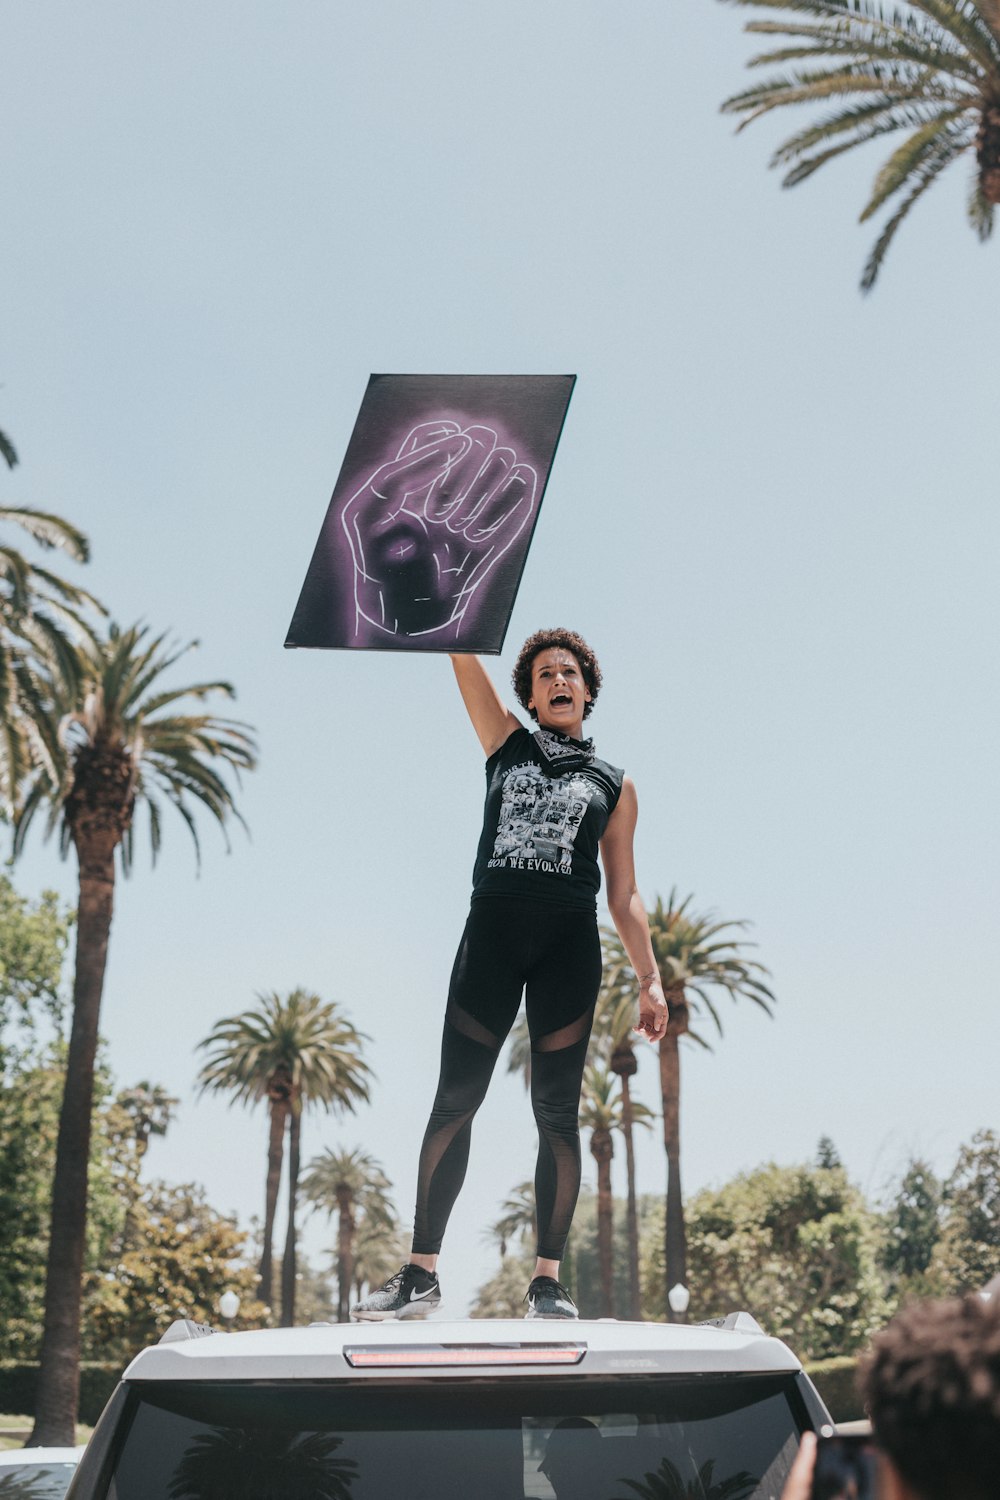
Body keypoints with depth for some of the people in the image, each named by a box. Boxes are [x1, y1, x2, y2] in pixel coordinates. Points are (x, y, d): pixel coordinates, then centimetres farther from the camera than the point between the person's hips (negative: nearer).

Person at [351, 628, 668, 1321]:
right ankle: (422, 1271, 1)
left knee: (557, 1110, -1)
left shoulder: (614, 784, 16)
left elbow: (625, 895, 13)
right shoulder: (507, 745, 17)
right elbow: (463, 652, 10)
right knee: (454, 1100, -4)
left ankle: (549, 1280, 3)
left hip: (570, 944, 0)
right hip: (492, 931, 0)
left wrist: (651, 980, 5)